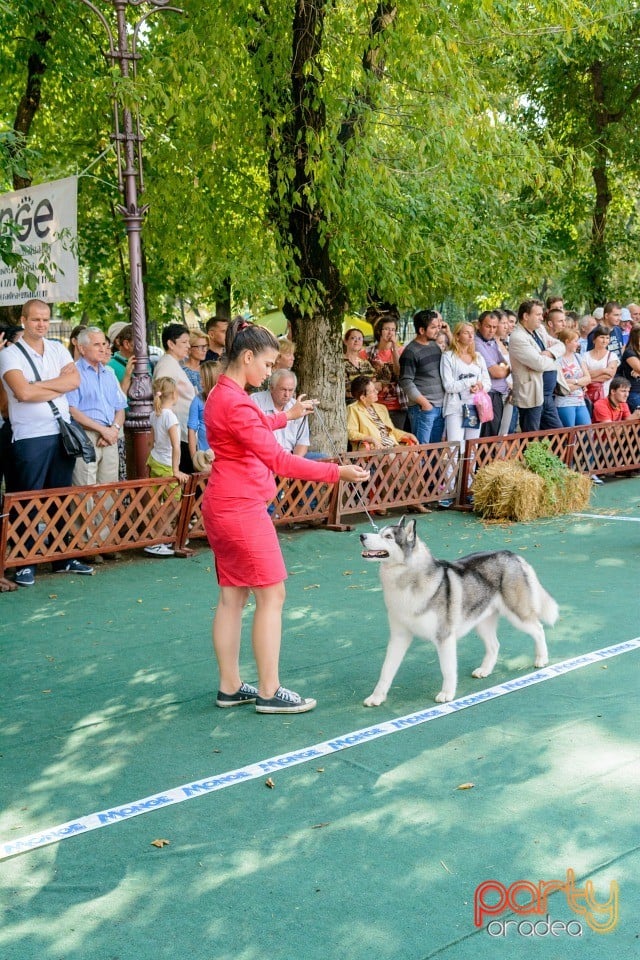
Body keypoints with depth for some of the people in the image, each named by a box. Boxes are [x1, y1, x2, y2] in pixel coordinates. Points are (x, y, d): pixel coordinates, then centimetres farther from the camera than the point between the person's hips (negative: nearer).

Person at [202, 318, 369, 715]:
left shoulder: (223, 394, 12)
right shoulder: (235, 403, -20)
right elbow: (277, 459, -23)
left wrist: (287, 415, 38)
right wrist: (336, 472, -23)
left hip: (226, 507, 10)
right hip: (242, 509, -10)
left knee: (233, 595, 13)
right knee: (271, 595, -3)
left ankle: (230, 687, 20)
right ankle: (269, 692, 3)